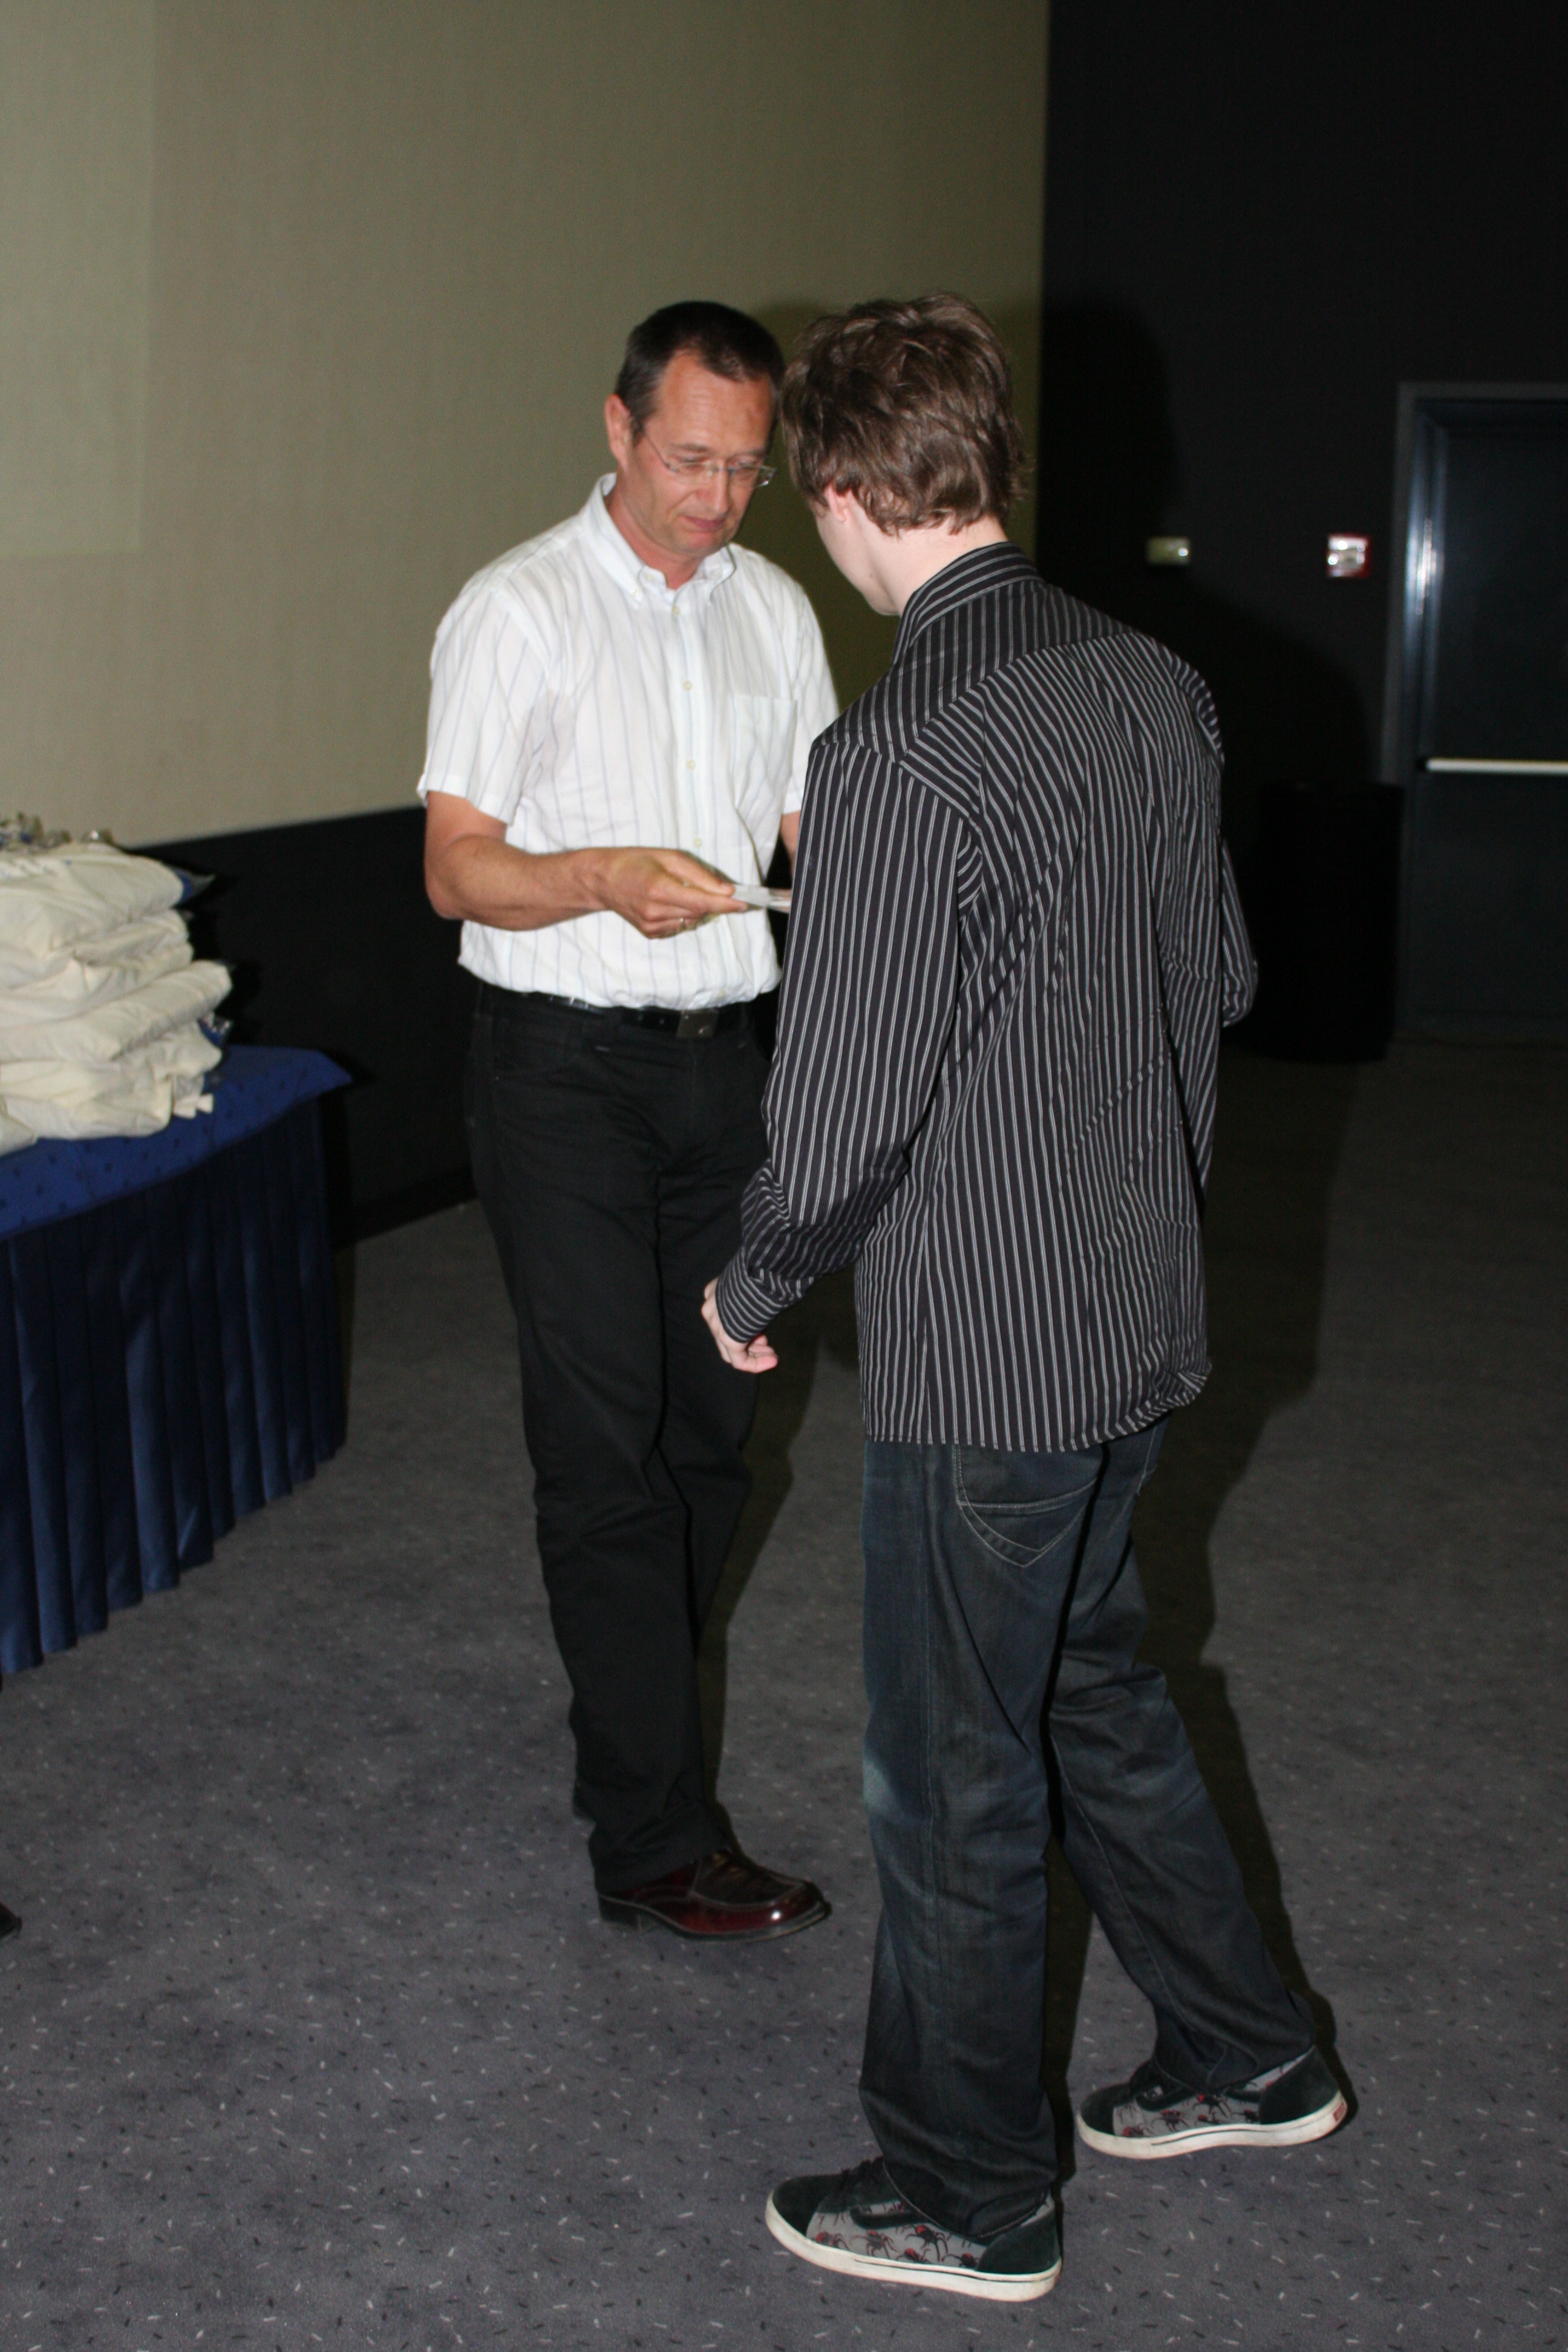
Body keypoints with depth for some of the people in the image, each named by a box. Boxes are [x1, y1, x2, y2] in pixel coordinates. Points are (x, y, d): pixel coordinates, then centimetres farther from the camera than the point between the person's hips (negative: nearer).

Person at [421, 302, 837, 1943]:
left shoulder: (773, 610, 11)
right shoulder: (519, 610, -6)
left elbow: (810, 832, 14)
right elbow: (458, 870, -10)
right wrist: (603, 879, -29)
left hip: (724, 1061, 6)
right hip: (564, 1068, -5)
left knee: (707, 1427, 9)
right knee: (606, 1447, -6)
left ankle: (625, 1749, 25)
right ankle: (655, 1843, -2)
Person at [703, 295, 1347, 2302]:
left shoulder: (898, 762, -24)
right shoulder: (1157, 688, 1)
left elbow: (839, 1123, -21)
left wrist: (752, 1288, -3)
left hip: (979, 1359, -8)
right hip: (1147, 1309, 8)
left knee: (956, 1778, 9)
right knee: (1089, 1687, 26)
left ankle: (966, 2200, 27)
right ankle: (1244, 2058, 40)